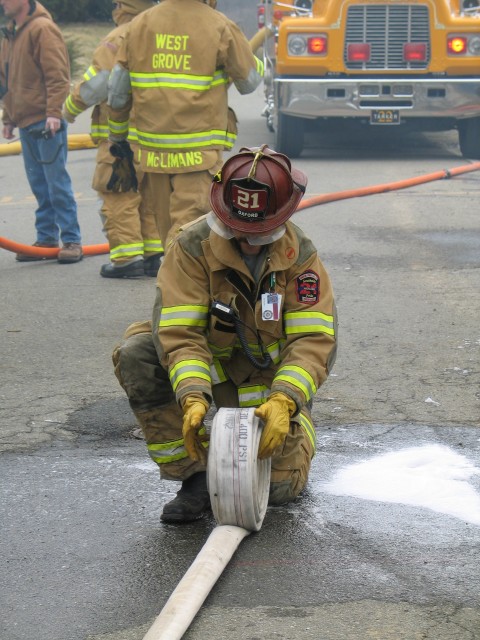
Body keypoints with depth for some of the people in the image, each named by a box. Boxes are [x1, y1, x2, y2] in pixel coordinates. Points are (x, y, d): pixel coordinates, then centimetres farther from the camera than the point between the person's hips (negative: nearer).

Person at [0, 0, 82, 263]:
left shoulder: (42, 29, -11)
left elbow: (57, 74, -17)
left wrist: (54, 112, -22)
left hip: (46, 123, -8)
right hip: (25, 123, 8)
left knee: (57, 184, -5)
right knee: (39, 186, 11)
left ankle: (72, 241, 0)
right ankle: (46, 239, 17)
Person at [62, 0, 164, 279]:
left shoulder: (119, 39, -11)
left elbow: (96, 82, -15)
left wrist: (70, 108, -1)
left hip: (123, 134, -8)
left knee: (119, 196, -3)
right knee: (150, 195, 15)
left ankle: (127, 257, -7)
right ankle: (152, 254, 16)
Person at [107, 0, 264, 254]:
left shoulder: (140, 25, 4)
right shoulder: (219, 27, -9)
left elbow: (117, 92, 9)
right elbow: (250, 80, 2)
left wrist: (117, 133, 23)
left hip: (153, 152, 5)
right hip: (199, 153, -5)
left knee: (167, 223, 18)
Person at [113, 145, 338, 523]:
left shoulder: (300, 255, -17)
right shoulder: (192, 247, -21)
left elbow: (314, 339, -22)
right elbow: (180, 332, -26)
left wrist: (283, 401, -39)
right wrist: (193, 396, -43)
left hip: (271, 373, 0)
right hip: (210, 363, 0)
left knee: (281, 487, -10)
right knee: (136, 356, -29)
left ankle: (295, 425, 28)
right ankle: (195, 477, -20)